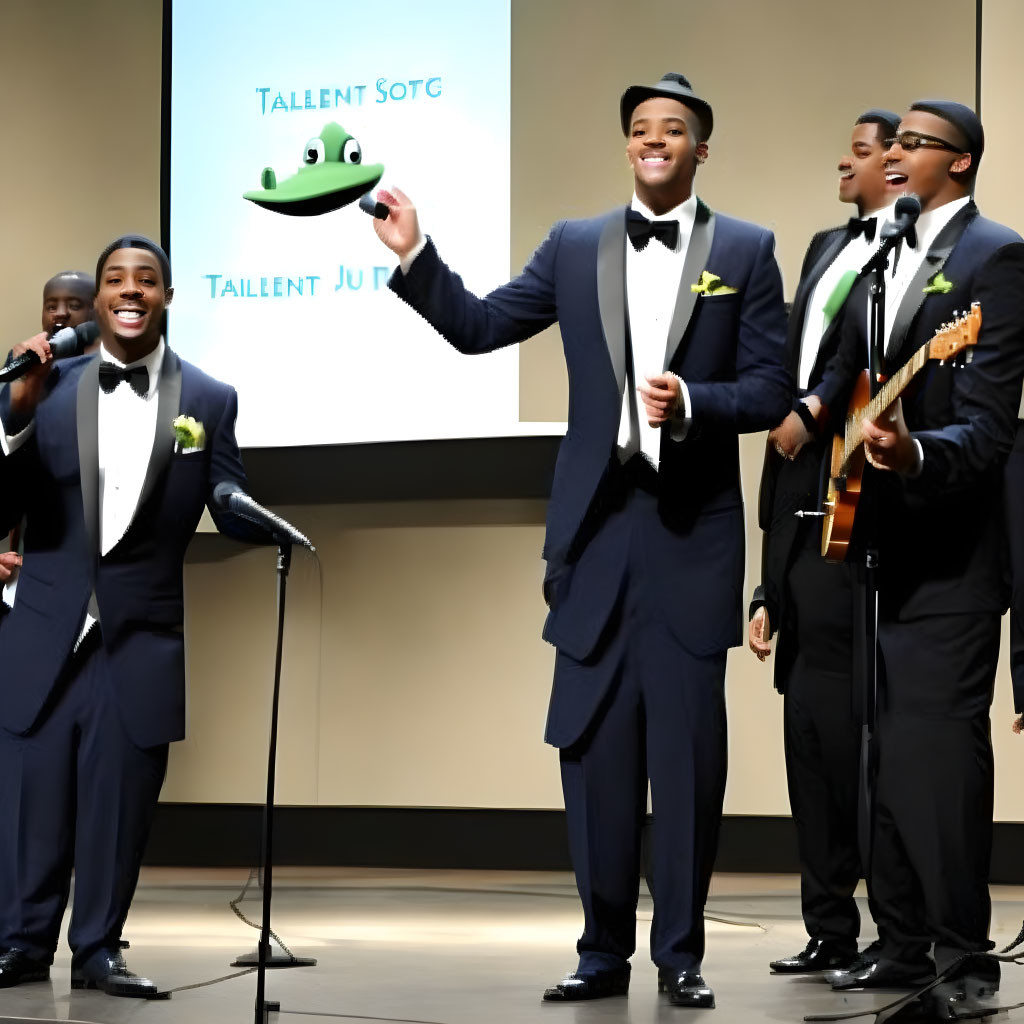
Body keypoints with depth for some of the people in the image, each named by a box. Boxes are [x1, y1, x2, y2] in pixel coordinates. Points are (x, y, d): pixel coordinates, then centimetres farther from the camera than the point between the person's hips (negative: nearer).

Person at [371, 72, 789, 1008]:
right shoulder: (576, 247, 10)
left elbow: (770, 392, -1)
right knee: (595, 747, 5)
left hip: (693, 530, -2)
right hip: (599, 527, 2)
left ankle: (681, 955, 10)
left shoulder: (745, 252, 3)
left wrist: (692, 402, -17)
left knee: (689, 748, 1)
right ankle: (604, 951, 14)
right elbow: (477, 327, 8)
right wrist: (413, 255, -3)